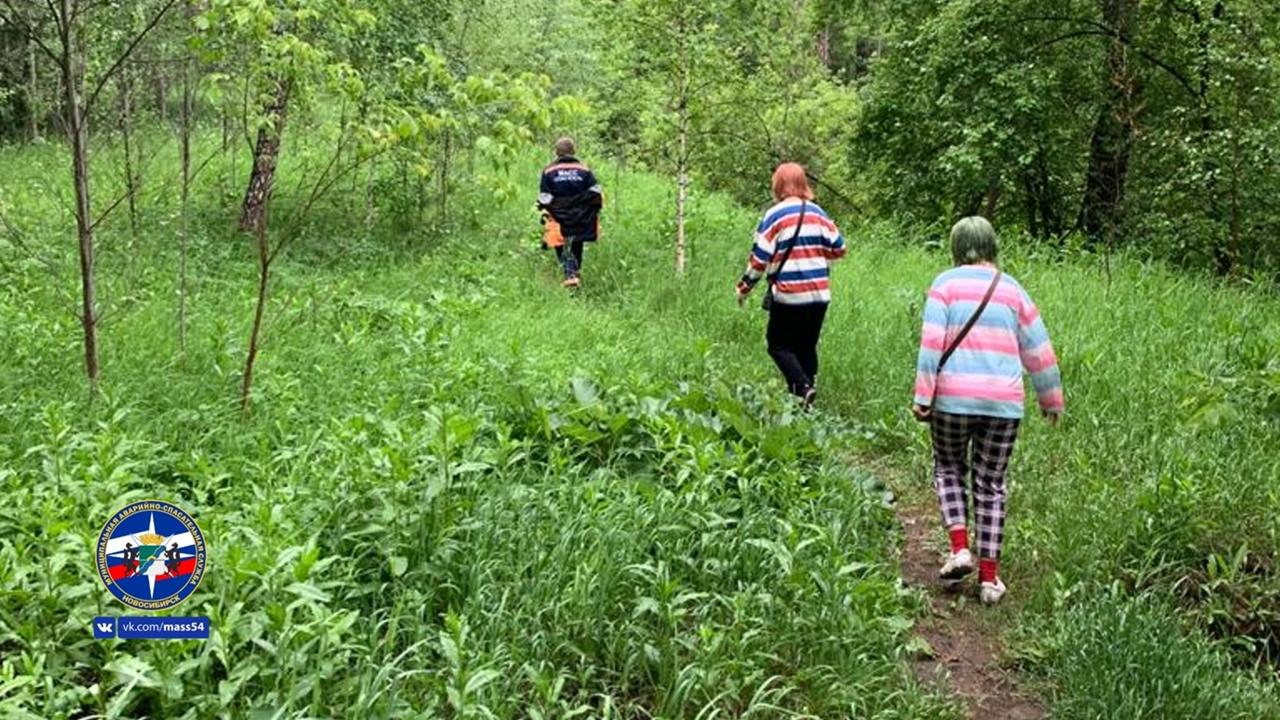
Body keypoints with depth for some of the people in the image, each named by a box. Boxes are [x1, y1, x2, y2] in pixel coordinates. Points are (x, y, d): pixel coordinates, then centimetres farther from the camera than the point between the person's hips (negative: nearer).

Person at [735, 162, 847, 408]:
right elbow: (838, 248, 9)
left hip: (789, 295, -5)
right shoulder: (817, 213, 7)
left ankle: (803, 386, -14)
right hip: (819, 293, 5)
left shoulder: (775, 215, -8)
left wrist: (745, 287, 2)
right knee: (807, 346, 14)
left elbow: (760, 257, -9)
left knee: (779, 344, 5)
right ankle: (808, 390, 13)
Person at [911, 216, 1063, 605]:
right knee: (991, 485, 10)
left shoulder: (945, 284, 2)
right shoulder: (1012, 290, 10)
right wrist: (1051, 401, 24)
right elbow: (1039, 353, 13)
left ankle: (959, 549, 3)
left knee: (949, 470, 19)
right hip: (1003, 402, 2)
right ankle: (989, 577, 14)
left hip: (953, 398, -2)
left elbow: (931, 343, -9)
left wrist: (923, 397, -8)